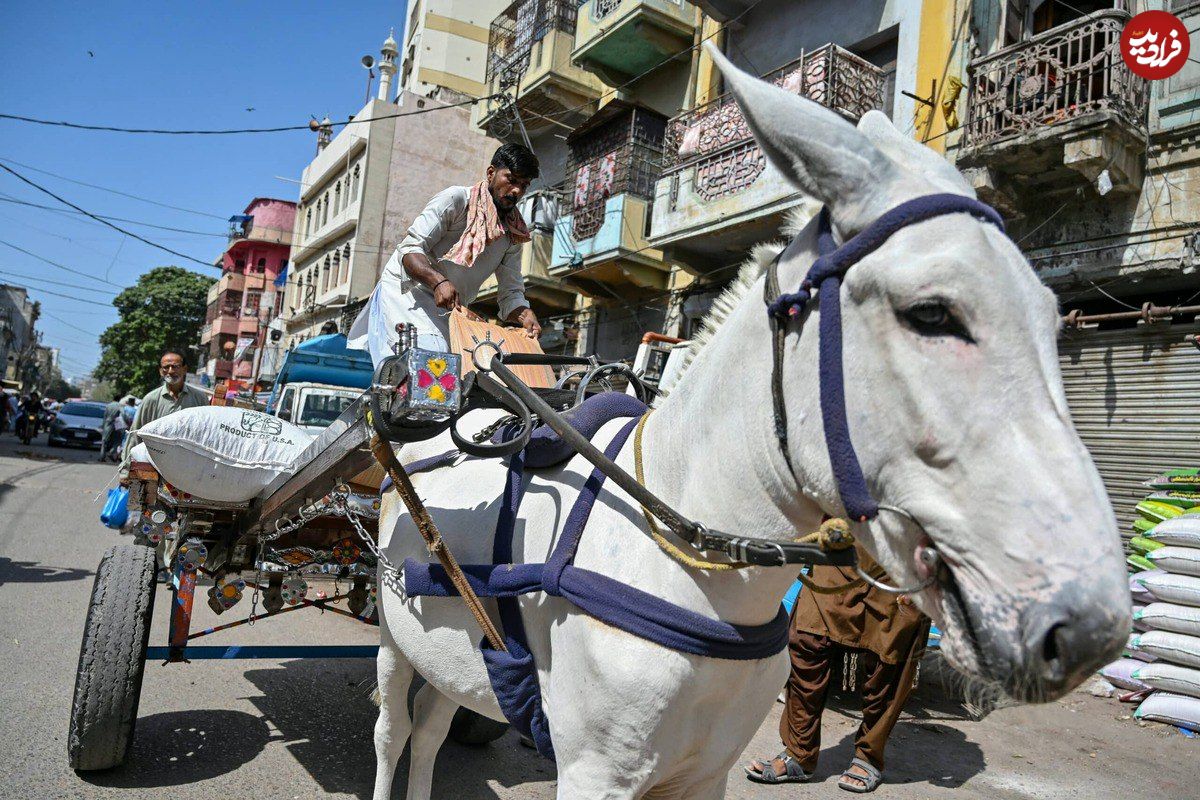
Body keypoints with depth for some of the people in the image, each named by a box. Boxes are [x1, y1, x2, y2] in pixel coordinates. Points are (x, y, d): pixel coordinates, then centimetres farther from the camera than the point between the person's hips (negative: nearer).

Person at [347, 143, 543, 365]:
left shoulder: (513, 234, 12)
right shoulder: (456, 199, -7)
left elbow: (511, 292, 9)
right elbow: (410, 249, -14)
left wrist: (526, 314, -14)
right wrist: (438, 282, -33)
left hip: (448, 311, 6)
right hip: (405, 291, -6)